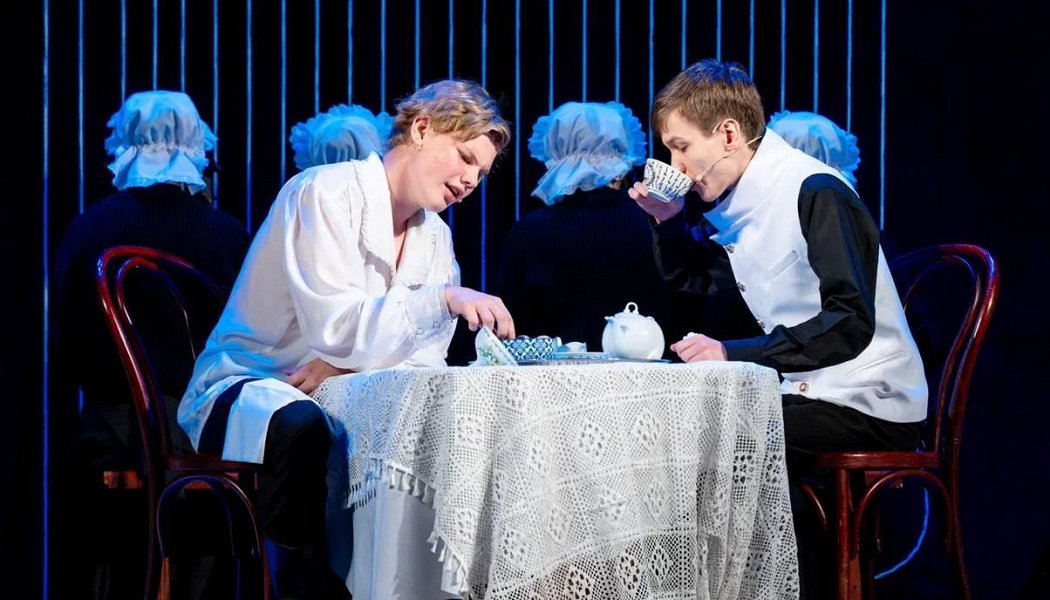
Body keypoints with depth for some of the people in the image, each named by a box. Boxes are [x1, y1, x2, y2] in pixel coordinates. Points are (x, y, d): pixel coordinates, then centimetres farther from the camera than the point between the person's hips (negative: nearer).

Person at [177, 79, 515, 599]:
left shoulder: (435, 237, 10)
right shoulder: (326, 193, -14)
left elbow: (423, 357, 2)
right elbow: (336, 329, -25)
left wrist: (344, 362, -17)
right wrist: (444, 299, -37)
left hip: (336, 398, 7)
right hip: (245, 389, -7)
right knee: (299, 426, -40)